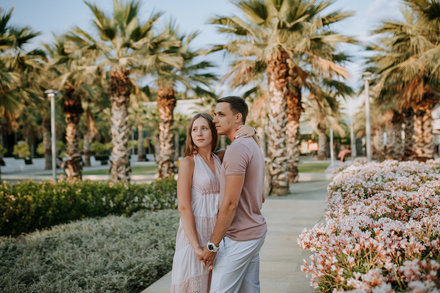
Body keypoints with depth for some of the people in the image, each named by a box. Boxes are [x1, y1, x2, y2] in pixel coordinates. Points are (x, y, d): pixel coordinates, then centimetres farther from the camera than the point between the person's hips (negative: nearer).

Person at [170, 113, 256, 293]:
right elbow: (183, 207, -14)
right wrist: (196, 247, -19)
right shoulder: (188, 162, -8)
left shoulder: (219, 158, 7)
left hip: (217, 233, 6)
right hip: (195, 231, -6)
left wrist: (251, 131, -10)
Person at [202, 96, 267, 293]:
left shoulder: (237, 149, -18)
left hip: (238, 238, -10)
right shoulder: (254, 147, 14)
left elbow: (230, 203, -22)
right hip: (256, 232, 10)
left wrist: (212, 244, -16)